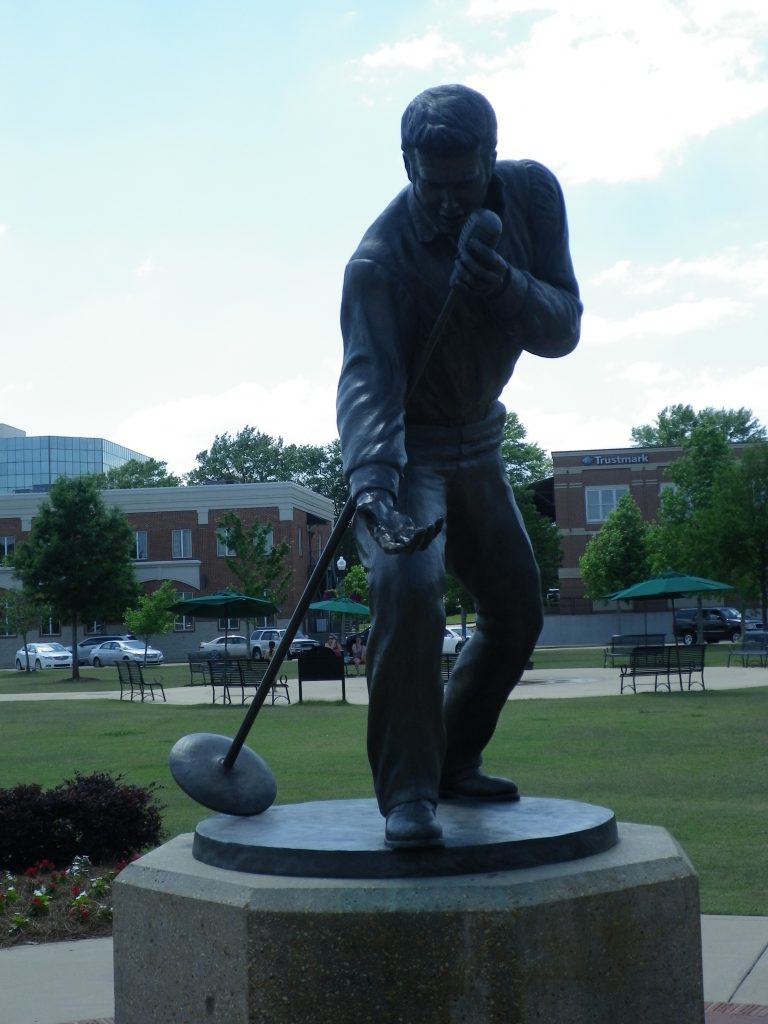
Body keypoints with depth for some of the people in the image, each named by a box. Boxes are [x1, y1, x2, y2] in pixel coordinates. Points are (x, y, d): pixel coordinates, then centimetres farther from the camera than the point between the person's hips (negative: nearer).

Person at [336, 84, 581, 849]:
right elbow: (366, 380, -39)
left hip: (477, 442, 6)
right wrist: (371, 481, -56)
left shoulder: (532, 195, -12)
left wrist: (508, 288, -37)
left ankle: (453, 764, 26)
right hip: (404, 449, -6)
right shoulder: (379, 260, -27)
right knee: (408, 590, -29)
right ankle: (406, 793, -19)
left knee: (517, 612, 10)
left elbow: (562, 332, -15)